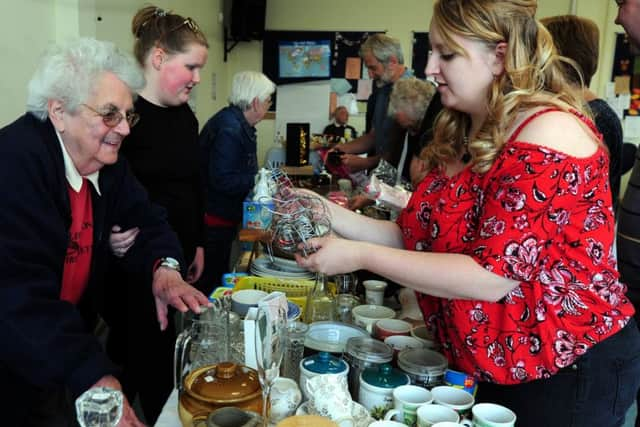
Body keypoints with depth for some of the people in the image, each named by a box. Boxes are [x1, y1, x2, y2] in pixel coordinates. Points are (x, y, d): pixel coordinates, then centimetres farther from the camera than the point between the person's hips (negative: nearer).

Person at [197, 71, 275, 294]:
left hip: (223, 217, 10)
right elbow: (222, 180, -28)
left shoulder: (237, 123, 9)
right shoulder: (229, 129, -23)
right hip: (215, 220, -10)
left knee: (219, 276, 19)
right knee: (211, 283, 2)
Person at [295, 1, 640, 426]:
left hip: (567, 368, -8)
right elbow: (426, 239, 4)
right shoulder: (465, 133, 6)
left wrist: (360, 256, -24)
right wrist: (338, 217, -9)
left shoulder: (549, 134, -22)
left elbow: (491, 276, -28)